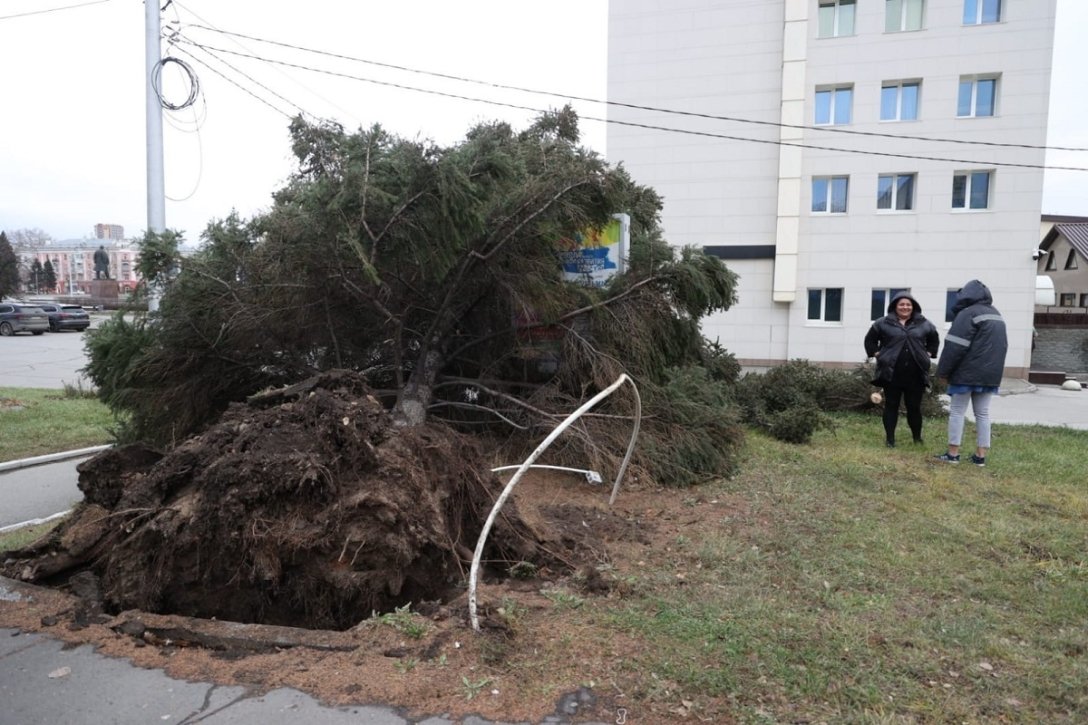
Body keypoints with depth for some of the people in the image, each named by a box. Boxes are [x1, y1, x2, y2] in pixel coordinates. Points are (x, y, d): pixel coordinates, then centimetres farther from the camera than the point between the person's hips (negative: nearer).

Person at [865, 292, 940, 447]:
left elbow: (935, 339, 24)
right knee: (891, 406, 4)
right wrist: (876, 353, 2)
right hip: (891, 373, -2)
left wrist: (929, 353, 12)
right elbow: (870, 339, 11)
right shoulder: (883, 323, 1)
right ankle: (890, 438, 10)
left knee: (914, 407, 7)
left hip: (915, 374, 2)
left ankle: (917, 437, 23)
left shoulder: (923, 324, 8)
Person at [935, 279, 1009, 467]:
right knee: (983, 413, 10)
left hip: (967, 373, -8)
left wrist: (943, 371, -9)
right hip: (990, 374, 8)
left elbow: (955, 346, -16)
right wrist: (992, 368, 21)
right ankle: (981, 455, 11)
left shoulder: (968, 313, -12)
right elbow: (1003, 346, 22)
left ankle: (953, 453, 1)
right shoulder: (997, 315, 16)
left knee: (957, 411, 0)